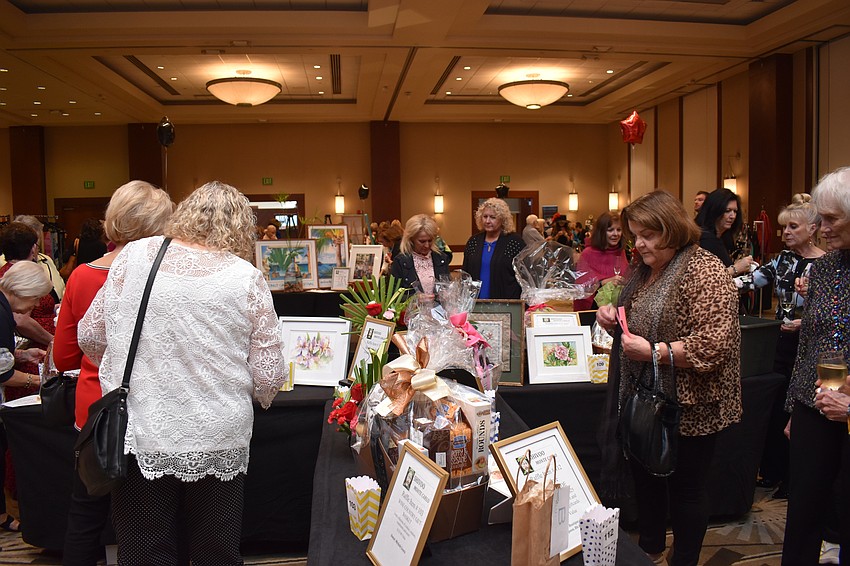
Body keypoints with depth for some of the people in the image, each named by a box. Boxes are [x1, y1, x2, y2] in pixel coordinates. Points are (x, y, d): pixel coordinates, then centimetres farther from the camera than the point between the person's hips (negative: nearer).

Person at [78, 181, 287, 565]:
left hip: (139, 436, 1)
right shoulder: (246, 278, -9)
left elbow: (90, 337, 6)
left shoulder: (133, 256, -3)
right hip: (218, 444, -1)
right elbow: (269, 377, -8)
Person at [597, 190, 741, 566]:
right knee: (645, 477, 21)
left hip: (687, 407, -8)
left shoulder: (705, 272, -18)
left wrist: (653, 351, -27)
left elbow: (714, 344, -26)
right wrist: (613, 318, 1)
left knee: (685, 487, 8)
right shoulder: (645, 270, 8)